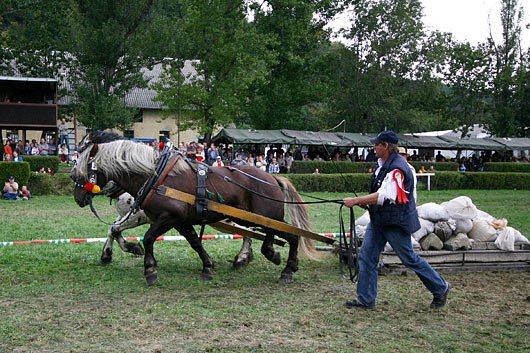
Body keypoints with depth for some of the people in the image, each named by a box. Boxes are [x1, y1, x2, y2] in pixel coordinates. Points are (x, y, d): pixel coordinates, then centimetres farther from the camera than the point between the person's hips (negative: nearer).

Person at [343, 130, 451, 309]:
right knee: (366, 256, 5)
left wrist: (356, 200, -30)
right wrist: (365, 202, 7)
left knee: (410, 259, 4)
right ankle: (365, 299, 13)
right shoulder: (383, 164, 8)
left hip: (396, 222, -9)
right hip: (378, 220, 9)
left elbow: (384, 196, -31)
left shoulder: (397, 168, -23)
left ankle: (441, 288, 23)